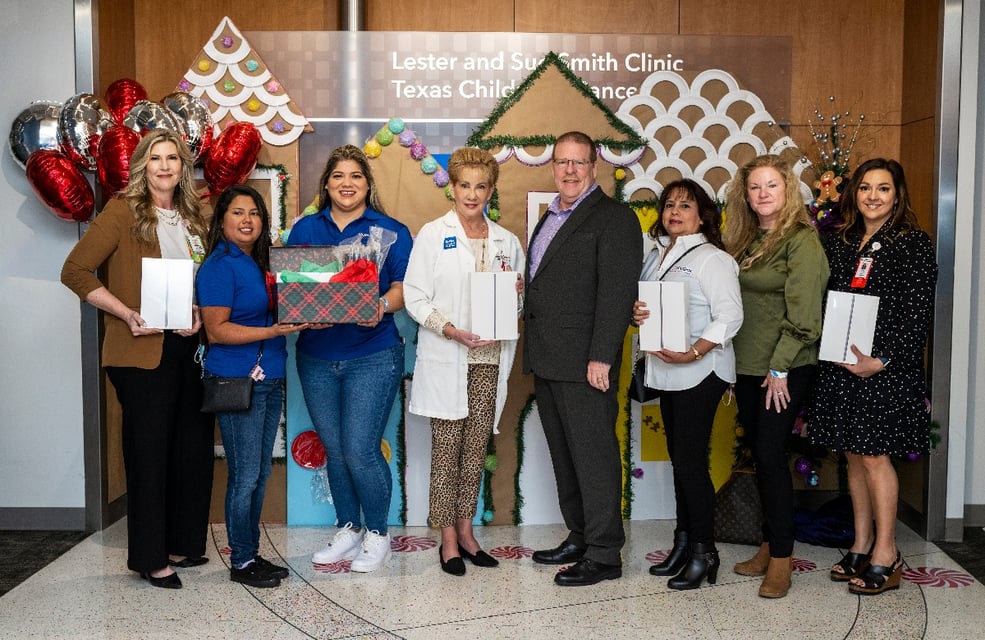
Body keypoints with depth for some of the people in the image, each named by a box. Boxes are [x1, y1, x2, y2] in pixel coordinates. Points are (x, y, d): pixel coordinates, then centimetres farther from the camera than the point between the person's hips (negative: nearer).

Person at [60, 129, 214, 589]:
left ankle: (182, 543, 26)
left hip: (191, 347, 6)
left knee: (194, 447, 10)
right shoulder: (123, 212, -5)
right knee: (149, 450, 1)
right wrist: (127, 314, -16)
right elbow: (75, 271, -10)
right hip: (144, 351, -6)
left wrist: (202, 314, 0)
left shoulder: (193, 216, 13)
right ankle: (149, 557, 13)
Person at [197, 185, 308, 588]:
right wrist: (274, 331, -22)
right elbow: (217, 330, -15)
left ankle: (253, 553, 24)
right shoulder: (219, 266, -11)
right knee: (245, 475, -1)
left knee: (260, 473, 13)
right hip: (237, 382, -8)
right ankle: (241, 562, 12)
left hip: (269, 380, 8)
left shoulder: (260, 263, 13)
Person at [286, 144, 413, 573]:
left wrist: (381, 306, -25)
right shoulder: (305, 228, 10)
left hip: (372, 357, -4)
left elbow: (403, 288, -5)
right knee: (334, 451, 11)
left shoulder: (390, 231, 2)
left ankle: (376, 534, 13)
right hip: (316, 357, 4)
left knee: (360, 451, -8)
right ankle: (348, 530, 29)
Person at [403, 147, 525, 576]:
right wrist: (451, 330, -19)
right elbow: (414, 296, -5)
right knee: (446, 449, 0)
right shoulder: (432, 235, 0)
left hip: (490, 359, 4)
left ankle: (466, 531, 20)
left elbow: (517, 297, 20)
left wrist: (516, 290, -4)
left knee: (476, 448, 8)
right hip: (446, 361, -4)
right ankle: (448, 539, 10)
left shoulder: (506, 240, 11)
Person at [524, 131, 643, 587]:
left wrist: (601, 357, -20)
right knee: (564, 456, 15)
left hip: (584, 364, -9)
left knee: (594, 457, -2)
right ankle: (579, 537, 27)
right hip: (546, 361, 9)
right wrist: (534, 353, 13)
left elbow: (617, 292, -15)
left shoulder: (614, 219, -8)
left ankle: (603, 555, 6)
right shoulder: (550, 218, 19)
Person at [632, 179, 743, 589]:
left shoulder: (712, 259, -8)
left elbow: (729, 316, -15)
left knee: (691, 461, -5)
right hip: (665, 371, 7)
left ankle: (703, 551, 7)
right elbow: (644, 302, 19)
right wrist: (636, 314, -5)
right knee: (678, 459, 13)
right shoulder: (656, 255, 15)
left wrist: (693, 352, -26)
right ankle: (683, 544, 23)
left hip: (700, 372, -7)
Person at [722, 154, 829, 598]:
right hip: (747, 367, 7)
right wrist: (733, 365, 9)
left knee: (770, 454, -8)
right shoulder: (745, 241, 13)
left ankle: (782, 558, 3)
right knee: (760, 457, 11)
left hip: (786, 369, -7)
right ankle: (770, 546, 22)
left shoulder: (802, 241, -10)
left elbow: (802, 314, -15)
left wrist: (780, 369, -16)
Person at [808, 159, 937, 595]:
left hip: (887, 368, -6)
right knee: (854, 454, 11)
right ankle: (861, 546, 23)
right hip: (841, 366, 6)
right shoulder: (840, 244, 11)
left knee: (874, 455, -3)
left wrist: (882, 361, -17)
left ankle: (886, 554, 10)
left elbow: (918, 314, -11)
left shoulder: (913, 244, -5)